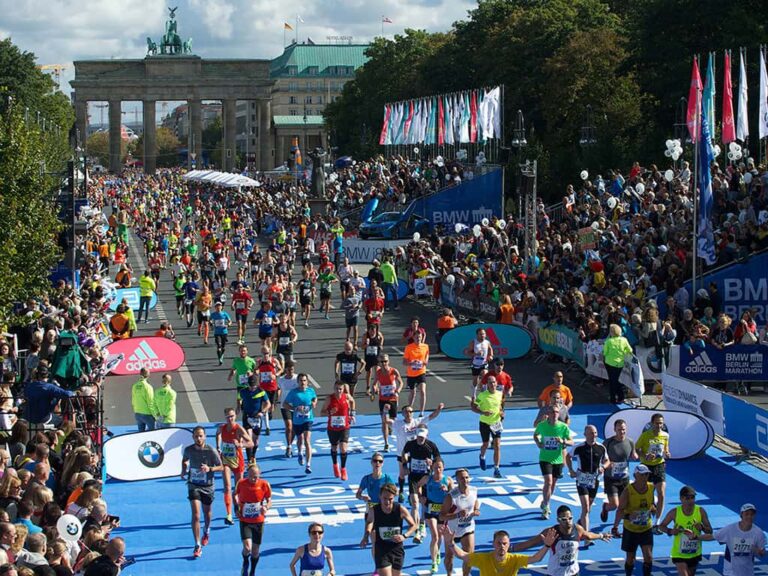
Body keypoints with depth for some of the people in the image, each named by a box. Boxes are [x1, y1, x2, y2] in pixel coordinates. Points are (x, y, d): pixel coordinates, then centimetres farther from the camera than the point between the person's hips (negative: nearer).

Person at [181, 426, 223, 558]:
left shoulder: (211, 451, -14)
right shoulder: (188, 450, -6)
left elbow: (221, 467, -7)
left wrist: (209, 468, -24)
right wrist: (184, 471, 0)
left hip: (207, 486, 0)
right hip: (193, 485, 0)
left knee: (207, 513, 19)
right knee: (196, 515, -14)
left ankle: (206, 531, 54)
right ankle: (197, 546, -14)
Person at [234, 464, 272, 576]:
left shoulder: (264, 484, -12)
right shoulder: (241, 483, -12)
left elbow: (269, 500, -1)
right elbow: (235, 494, 8)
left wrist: (266, 508, -22)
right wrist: (237, 506, -8)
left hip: (258, 521, 1)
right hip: (245, 521, -1)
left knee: (255, 550, 9)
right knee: (247, 547, -16)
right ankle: (245, 563, 19)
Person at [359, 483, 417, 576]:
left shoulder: (401, 510, -13)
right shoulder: (373, 511, -11)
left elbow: (413, 525, 1)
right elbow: (369, 522, 13)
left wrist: (404, 536, -16)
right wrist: (366, 535, -3)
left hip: (397, 550, 2)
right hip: (381, 551, -2)